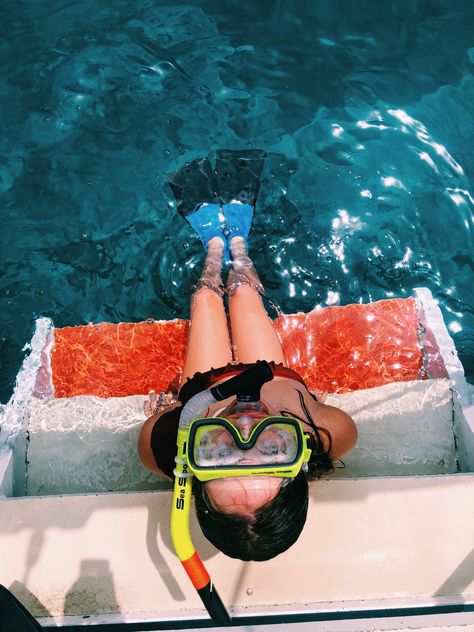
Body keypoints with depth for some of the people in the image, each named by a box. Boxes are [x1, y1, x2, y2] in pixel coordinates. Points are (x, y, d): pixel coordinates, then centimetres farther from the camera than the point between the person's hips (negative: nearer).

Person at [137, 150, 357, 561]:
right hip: (281, 380, 0)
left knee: (206, 298, 23)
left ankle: (214, 246, 62)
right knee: (245, 295, 21)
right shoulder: (331, 434, -49)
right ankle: (237, 242, 61)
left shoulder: (162, 444, -48)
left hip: (204, 388, 0)